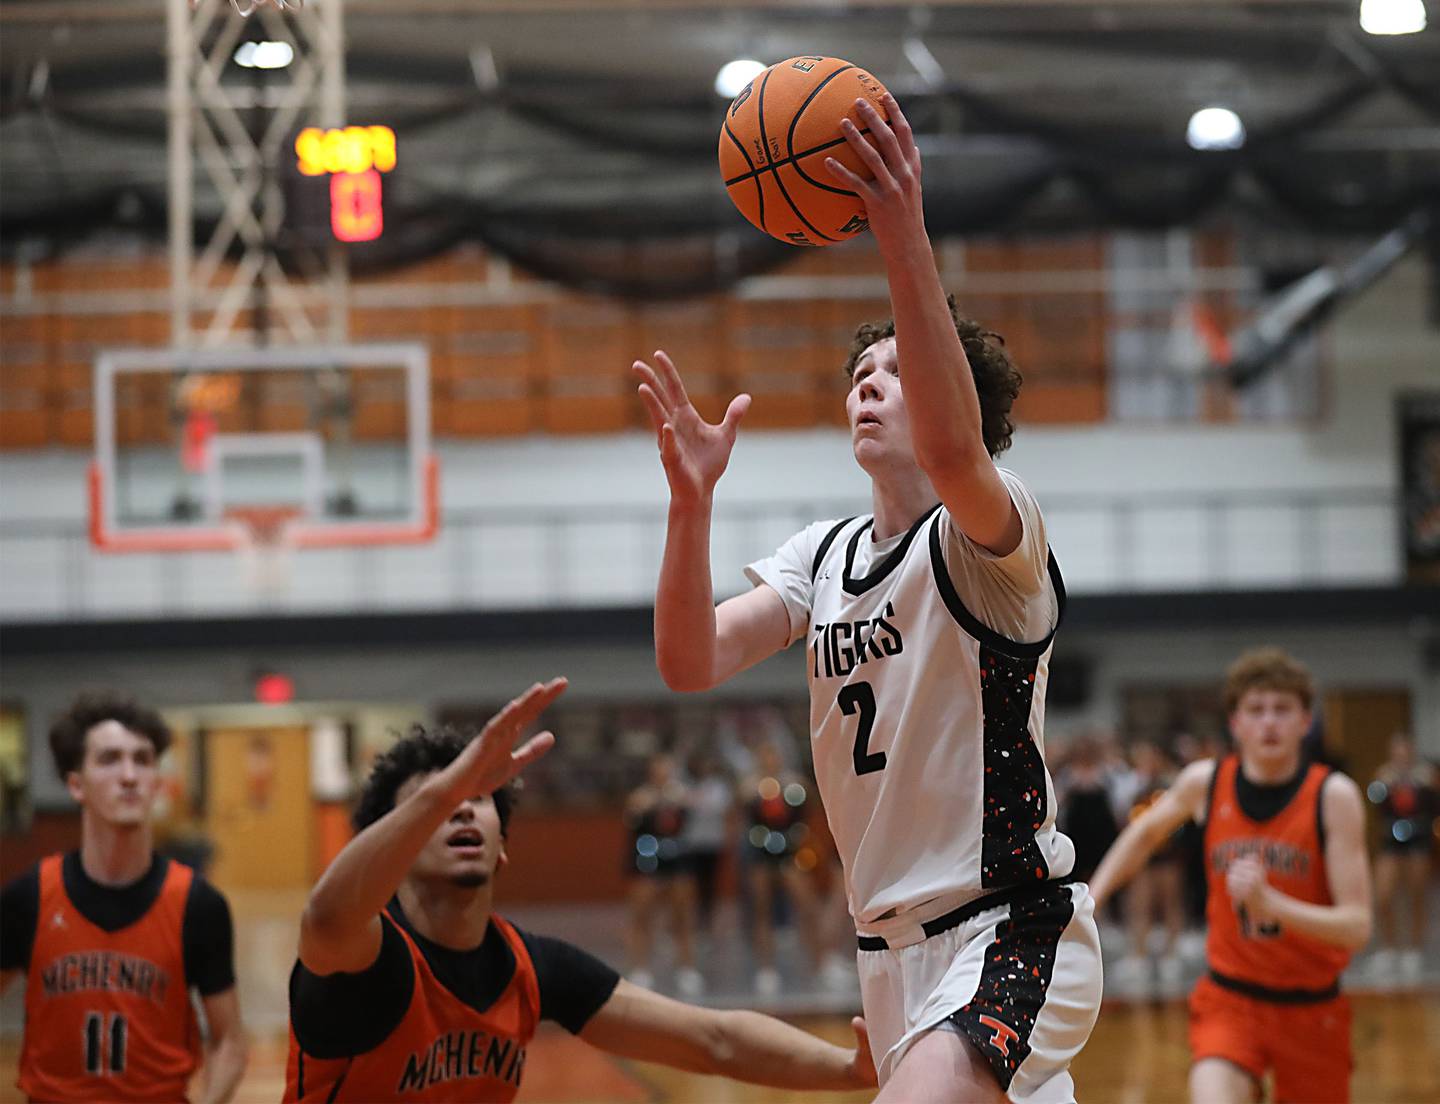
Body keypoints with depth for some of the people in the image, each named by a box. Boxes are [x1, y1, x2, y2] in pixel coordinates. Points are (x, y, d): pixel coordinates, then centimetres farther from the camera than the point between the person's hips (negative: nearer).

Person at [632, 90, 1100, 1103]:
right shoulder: (824, 555, 12)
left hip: (1013, 929, -8)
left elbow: (952, 448, -35)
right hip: (896, 950, 8)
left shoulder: (991, 533, -10)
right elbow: (691, 665, -2)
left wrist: (905, 237, -44)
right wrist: (692, 500, -17)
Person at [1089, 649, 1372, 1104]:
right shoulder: (1204, 783, -6)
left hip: (1311, 1007, 0)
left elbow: (1357, 926, -21)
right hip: (1229, 999, 0)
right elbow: (1146, 833, 18)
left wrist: (1270, 903, -36)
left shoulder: (1334, 795, -14)